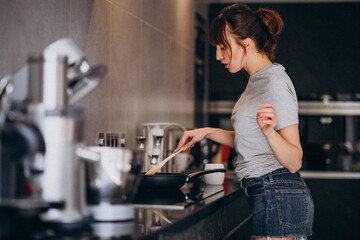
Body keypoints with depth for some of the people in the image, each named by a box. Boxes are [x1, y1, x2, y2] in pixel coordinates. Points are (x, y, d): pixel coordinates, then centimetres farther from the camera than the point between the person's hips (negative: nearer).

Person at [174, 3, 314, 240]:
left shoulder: (275, 83, -16)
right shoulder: (258, 80, 14)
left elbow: (293, 162, -20)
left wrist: (269, 133, -37)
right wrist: (208, 132, 18)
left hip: (278, 200, -10)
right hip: (267, 196, 10)